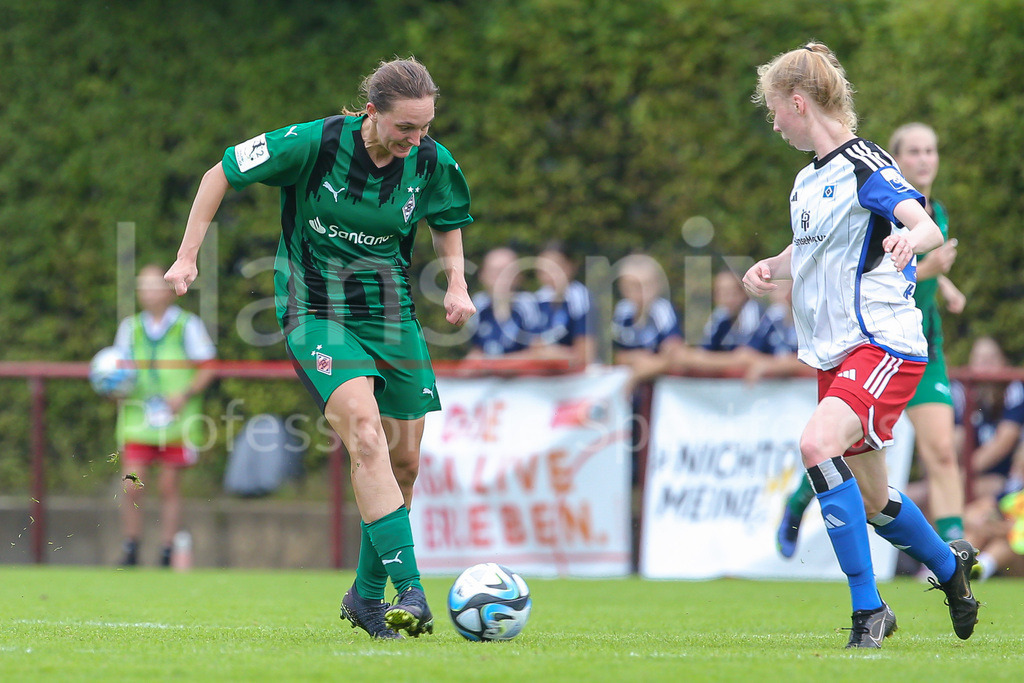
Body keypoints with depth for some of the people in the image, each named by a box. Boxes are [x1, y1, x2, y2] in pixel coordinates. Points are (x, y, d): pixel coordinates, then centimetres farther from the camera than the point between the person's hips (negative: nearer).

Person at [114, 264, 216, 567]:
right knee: (131, 486, -8)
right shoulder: (130, 327, 12)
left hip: (176, 420, -2)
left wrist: (185, 394, -13)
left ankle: (167, 554, 8)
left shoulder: (187, 325, 2)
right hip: (137, 419, 2)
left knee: (169, 488, 0)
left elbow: (206, 368, 2)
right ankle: (131, 549, 4)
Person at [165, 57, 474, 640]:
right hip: (316, 310, -5)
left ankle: (367, 596, 25)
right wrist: (188, 256, -8)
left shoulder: (431, 162, -6)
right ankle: (410, 591, -31)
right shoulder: (316, 143, -19)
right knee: (366, 432, -26)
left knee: (405, 460, 5)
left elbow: (448, 220, 17)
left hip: (392, 312, 5)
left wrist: (457, 282, 1)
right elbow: (223, 173, -7)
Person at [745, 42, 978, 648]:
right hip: (835, 354, 9)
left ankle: (869, 613, -26)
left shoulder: (865, 166, -13)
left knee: (819, 444, -31)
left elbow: (928, 228, -29)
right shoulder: (808, 181, 14)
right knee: (871, 501, 16)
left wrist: (911, 238, -53)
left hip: (884, 345, -9)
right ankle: (950, 565, 44)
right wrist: (772, 269, 9)